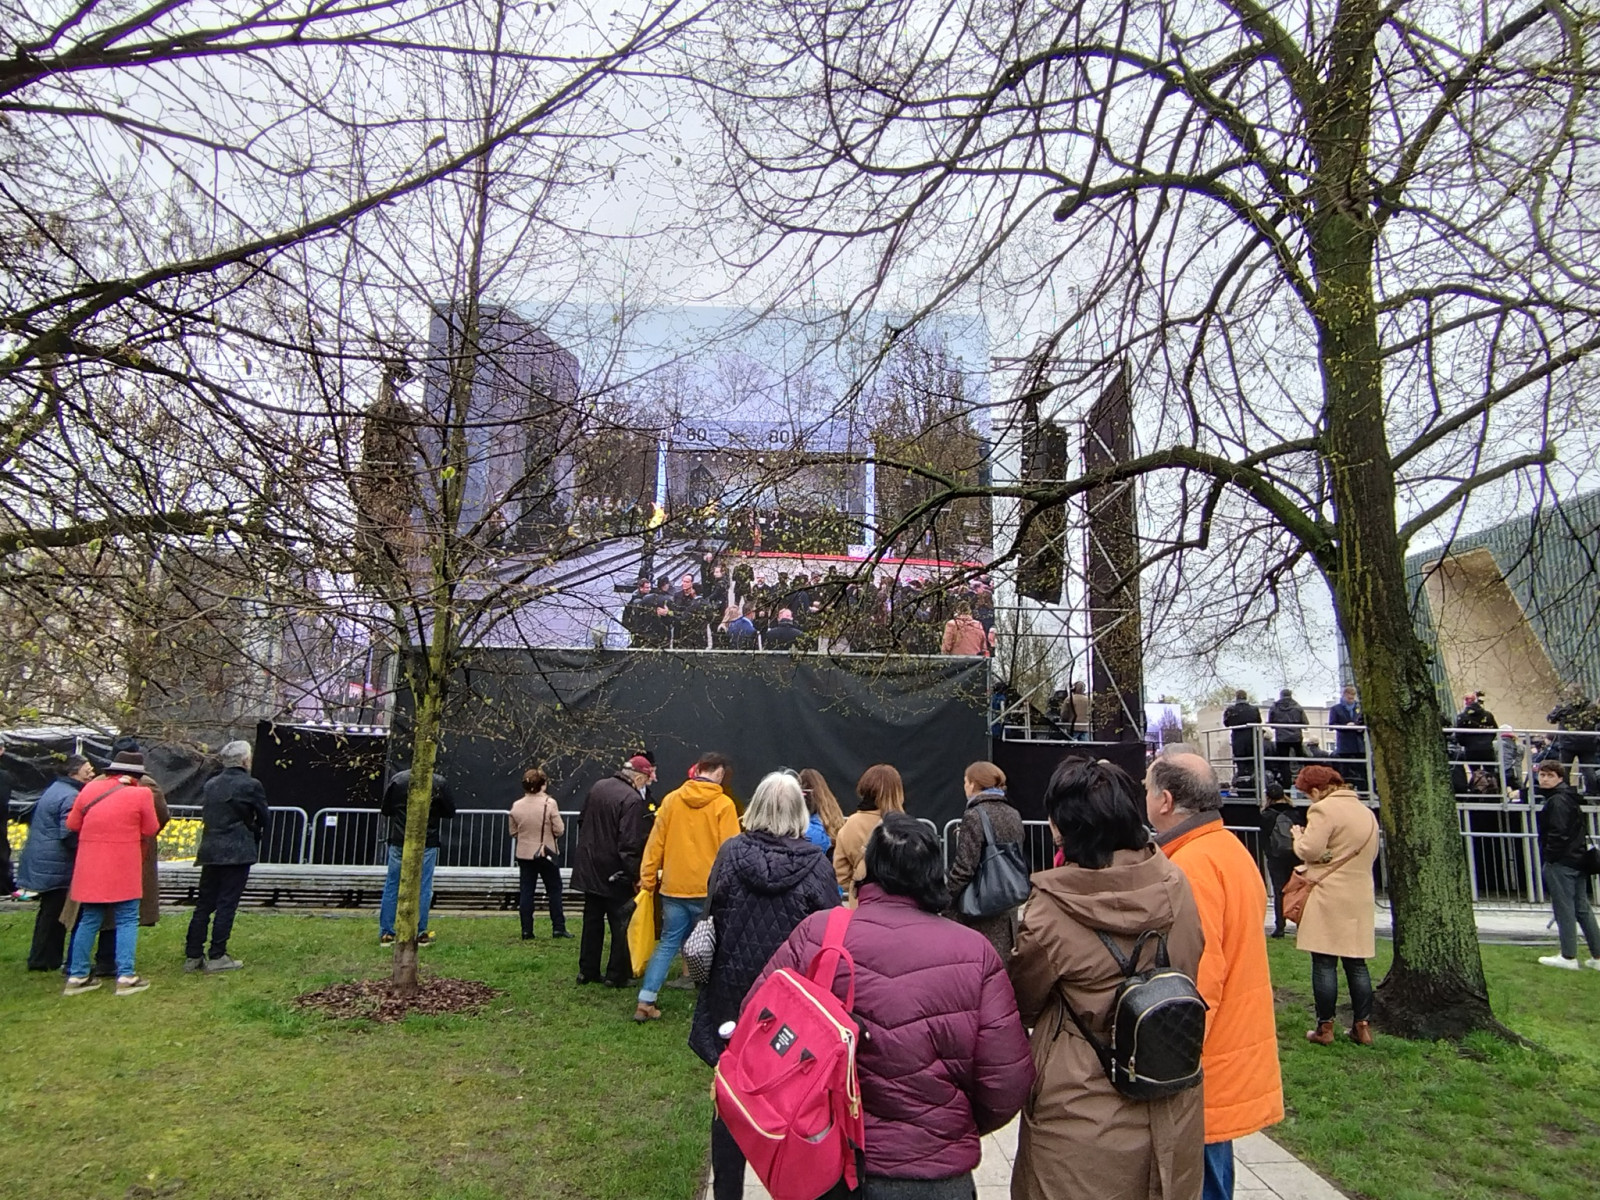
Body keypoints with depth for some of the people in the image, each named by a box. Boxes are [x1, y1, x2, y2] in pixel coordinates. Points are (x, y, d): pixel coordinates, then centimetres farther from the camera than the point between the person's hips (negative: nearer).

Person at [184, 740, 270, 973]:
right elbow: (264, 818, -2)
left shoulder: (210, 785, 10)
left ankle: (193, 956, 15)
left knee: (204, 903, 12)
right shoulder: (250, 785, -8)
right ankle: (217, 957, 2)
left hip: (210, 851, 6)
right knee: (227, 904, -1)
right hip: (237, 853, -6)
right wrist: (255, 837, 16)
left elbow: (205, 815, 15)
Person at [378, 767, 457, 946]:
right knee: (423, 888, 5)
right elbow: (450, 811, -1)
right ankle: (420, 933, 7)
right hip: (427, 844, -2)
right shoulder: (438, 782, -7)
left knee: (392, 886, 10)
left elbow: (385, 810, 4)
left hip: (398, 842, 2)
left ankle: (385, 933, 12)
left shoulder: (397, 779, -2)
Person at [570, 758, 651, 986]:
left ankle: (587, 971, 24)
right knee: (621, 924, 5)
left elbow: (582, 820, 16)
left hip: (589, 867, 8)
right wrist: (636, 875, -17)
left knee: (592, 920, 17)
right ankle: (616, 974, 10)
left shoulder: (598, 786, 4)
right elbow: (630, 843, -24)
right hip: (615, 873, -7)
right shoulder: (633, 799, -21)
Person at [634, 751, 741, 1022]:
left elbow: (655, 842, 4)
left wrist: (648, 878, 12)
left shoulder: (672, 799, 2)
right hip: (709, 889, -3)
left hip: (673, 887, 3)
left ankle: (645, 1003, 10)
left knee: (668, 944, 13)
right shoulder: (723, 804, -8)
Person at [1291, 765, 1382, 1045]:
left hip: (1329, 896, -8)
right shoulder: (1367, 812, 14)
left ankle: (1324, 1028, 4)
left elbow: (1310, 850, -17)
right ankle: (1363, 1026, 16)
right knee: (1356, 963, 13)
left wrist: (1298, 836, 2)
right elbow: (1371, 854, 22)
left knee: (1324, 963, -1)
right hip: (1360, 897, 8)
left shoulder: (1324, 809, -12)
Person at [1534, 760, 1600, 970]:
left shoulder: (1556, 801, -16)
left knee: (1564, 908, -3)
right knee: (1582, 908, 13)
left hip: (1561, 862, -10)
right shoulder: (1570, 798, 16)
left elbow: (1558, 833, -22)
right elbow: (1581, 830, 21)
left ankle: (1568, 957, 3)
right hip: (1578, 859, 10)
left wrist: (1550, 857, -14)